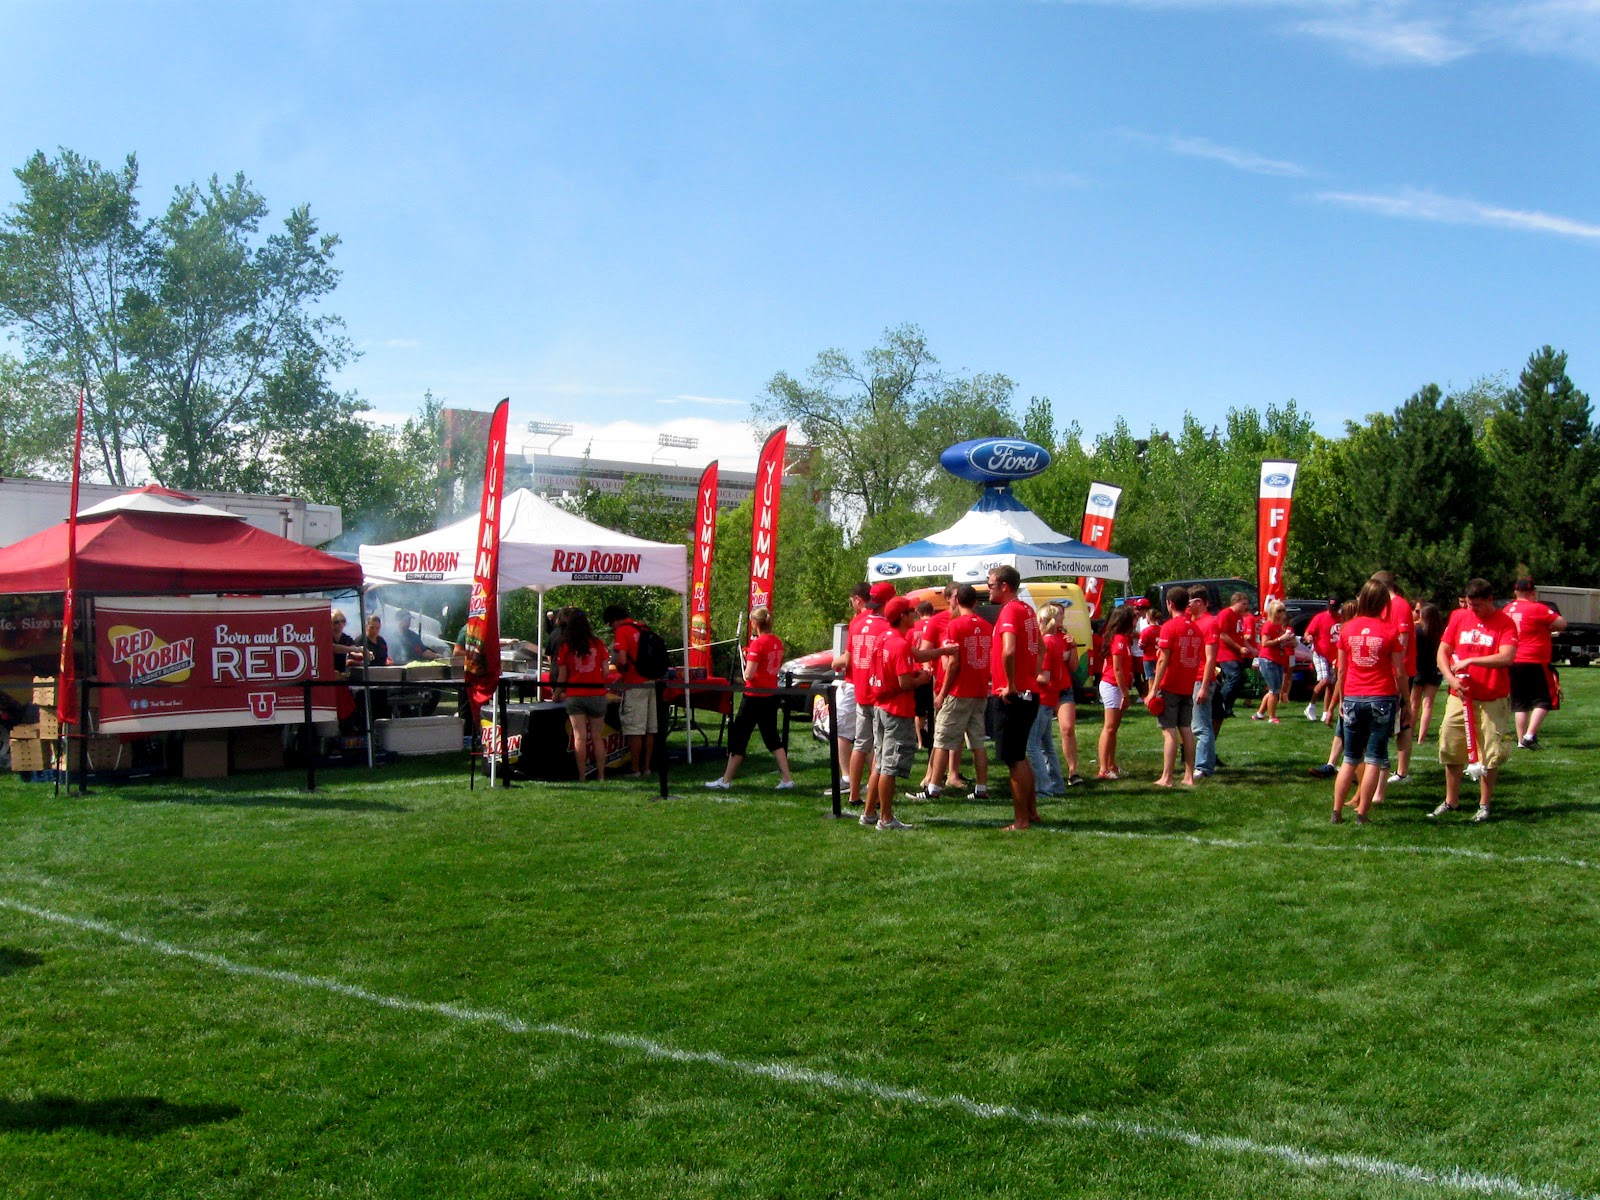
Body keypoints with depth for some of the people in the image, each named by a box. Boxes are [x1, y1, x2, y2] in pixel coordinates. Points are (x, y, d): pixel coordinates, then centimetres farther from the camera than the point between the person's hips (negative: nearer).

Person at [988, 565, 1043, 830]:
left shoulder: (1009, 612, -16)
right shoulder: (1027, 610, 13)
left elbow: (1009, 651, -32)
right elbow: (1040, 647, 27)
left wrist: (1010, 685, -22)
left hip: (1011, 696, -10)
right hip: (1029, 693, 10)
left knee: (1014, 759, -2)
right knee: (1020, 755, 21)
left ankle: (1020, 821, 3)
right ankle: (1032, 810, 29)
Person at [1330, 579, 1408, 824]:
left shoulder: (1347, 628, 1)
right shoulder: (1390, 631, -6)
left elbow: (1341, 670, 5)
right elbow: (1399, 672, -5)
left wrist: (1341, 700, 15)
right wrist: (1407, 700, 6)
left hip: (1353, 699, 3)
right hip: (1382, 699, -3)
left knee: (1350, 759, 13)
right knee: (1374, 759, 4)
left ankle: (1337, 811, 9)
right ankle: (1361, 814, 1)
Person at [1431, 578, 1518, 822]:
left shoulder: (1505, 623, -6)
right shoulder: (1458, 617, 5)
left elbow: (1506, 657, -19)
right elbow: (1443, 652, 4)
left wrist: (1470, 660, -21)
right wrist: (1451, 677, -12)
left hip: (1493, 701, -3)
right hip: (1459, 697, 3)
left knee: (1490, 755, 2)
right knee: (1451, 751, 7)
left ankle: (1484, 805, 15)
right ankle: (1451, 802, 20)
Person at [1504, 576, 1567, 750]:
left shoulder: (1507, 610, 7)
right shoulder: (1537, 609, -12)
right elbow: (1562, 624, -12)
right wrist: (1548, 626, 9)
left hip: (1513, 663, 6)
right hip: (1534, 662, -6)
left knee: (1520, 703, 11)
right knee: (1545, 700, 2)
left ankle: (1521, 740, 11)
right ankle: (1530, 735, -10)